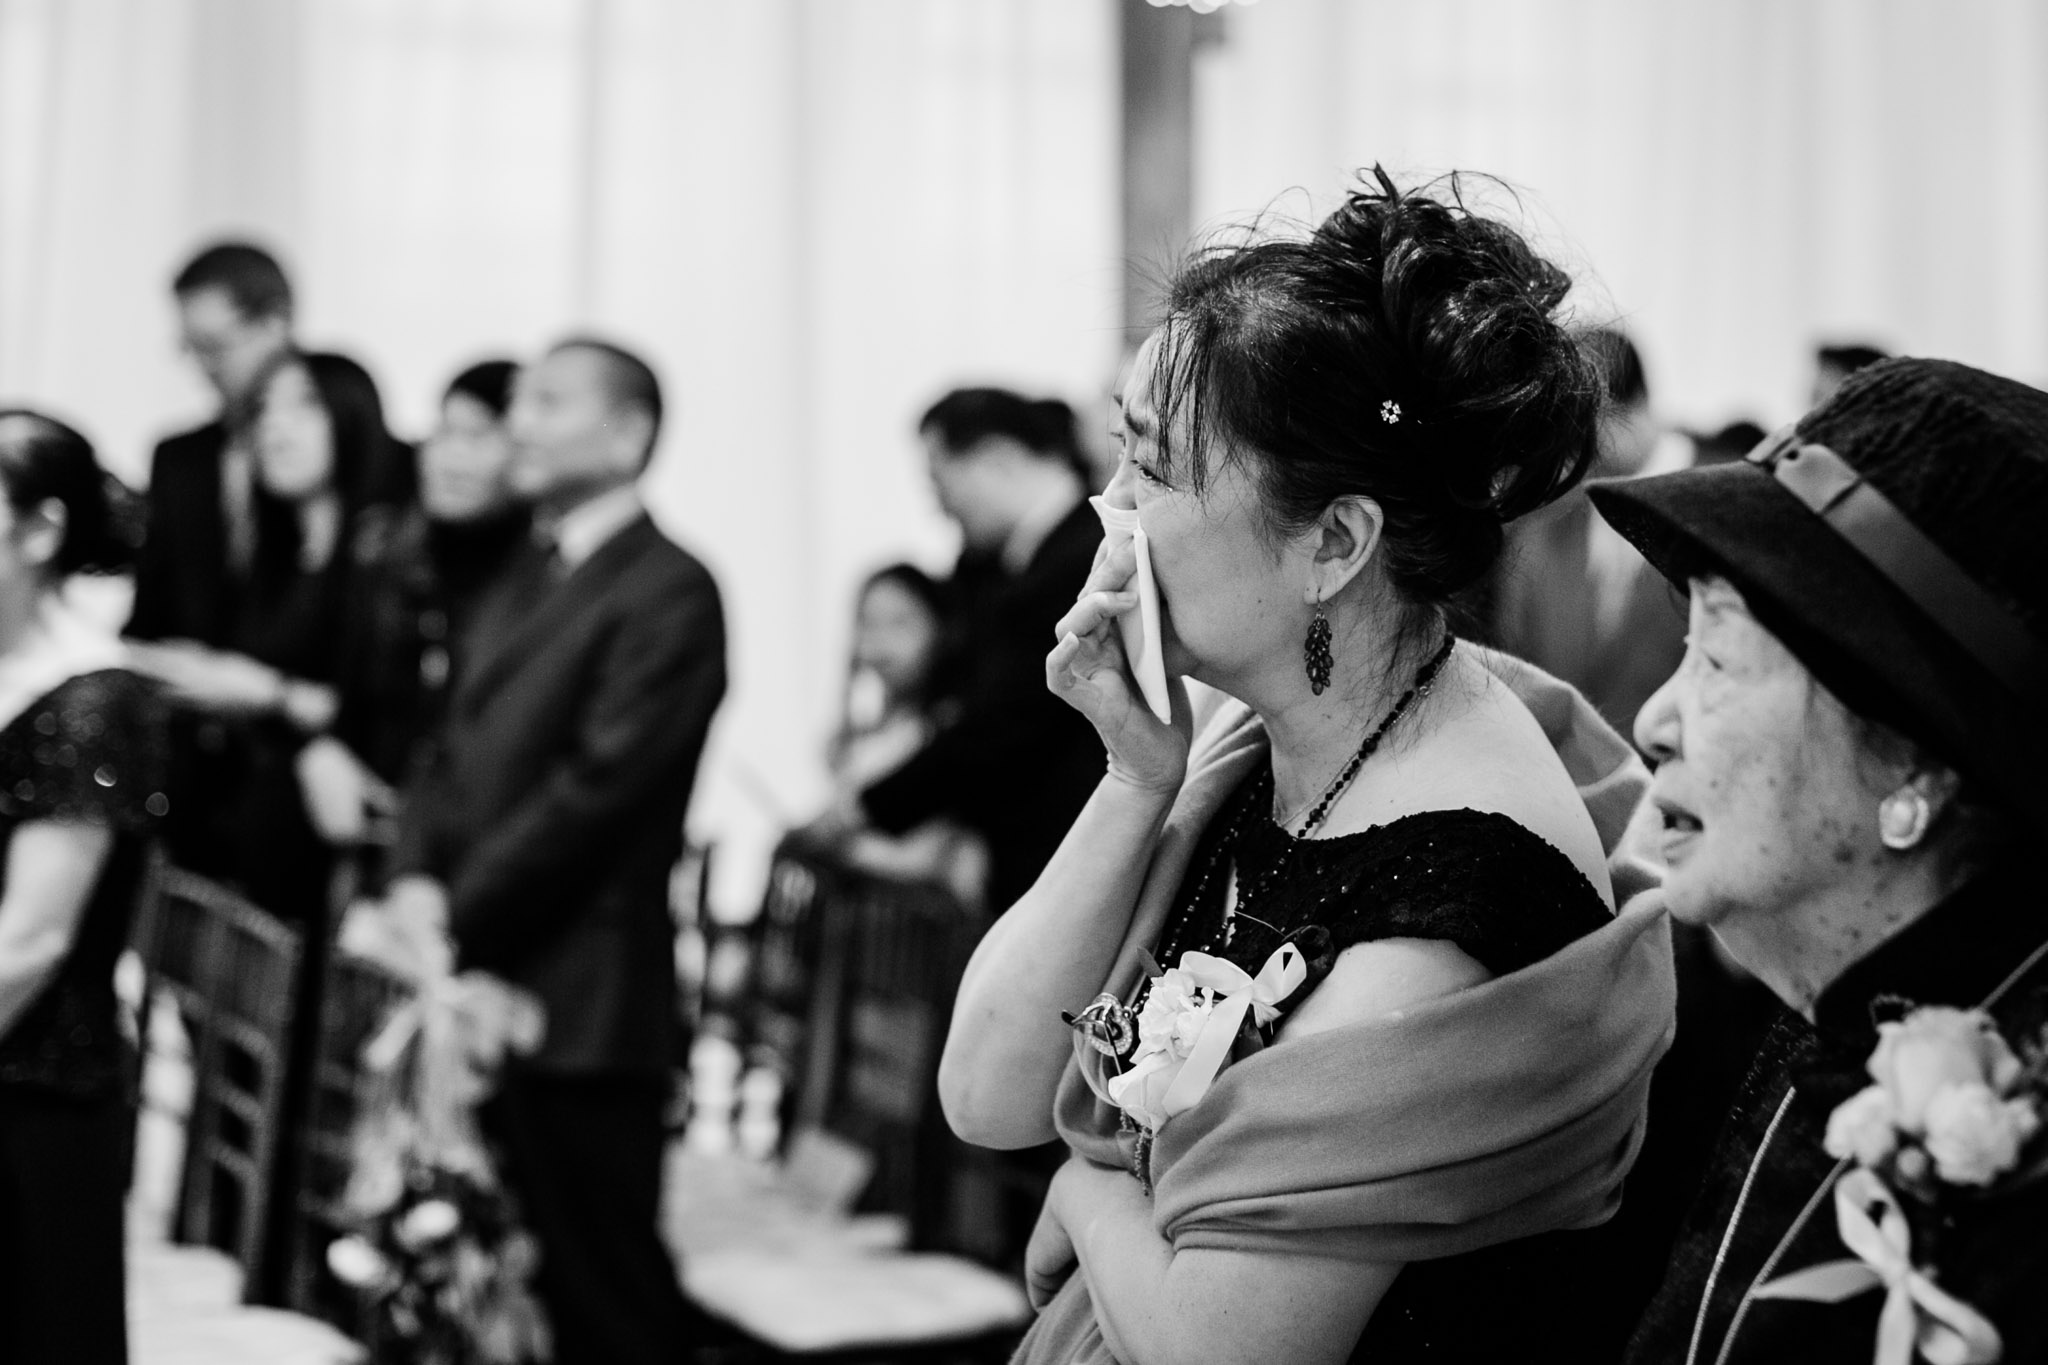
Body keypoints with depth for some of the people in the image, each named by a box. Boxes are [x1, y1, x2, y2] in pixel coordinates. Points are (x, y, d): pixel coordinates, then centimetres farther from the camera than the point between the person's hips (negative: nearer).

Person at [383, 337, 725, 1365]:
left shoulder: (668, 592, -8)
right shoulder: (517, 588, 20)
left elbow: (597, 786, -15)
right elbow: (457, 757, 17)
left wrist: (456, 915, -14)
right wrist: (415, 880, -1)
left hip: (578, 1006, -8)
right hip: (475, 989, 8)